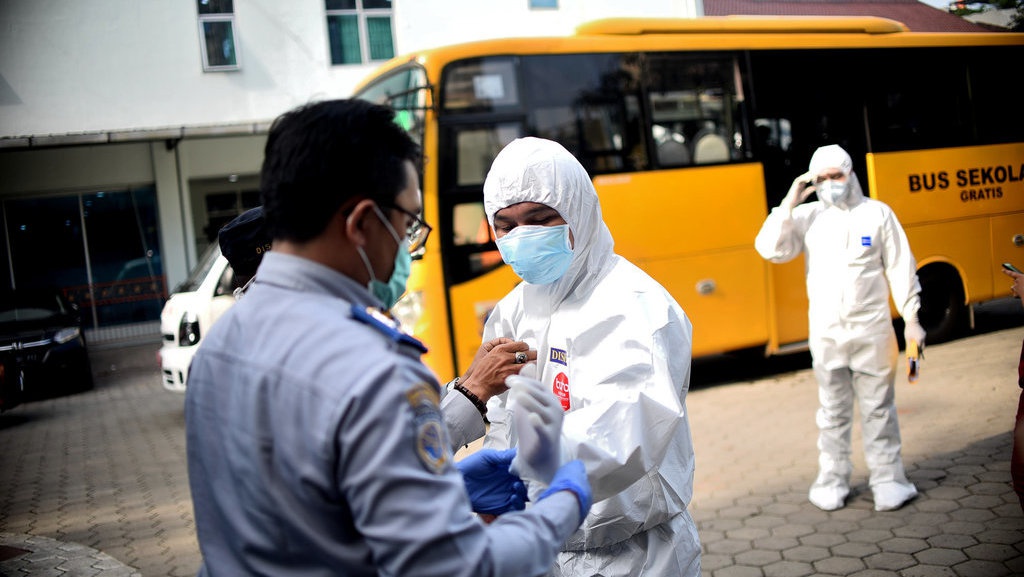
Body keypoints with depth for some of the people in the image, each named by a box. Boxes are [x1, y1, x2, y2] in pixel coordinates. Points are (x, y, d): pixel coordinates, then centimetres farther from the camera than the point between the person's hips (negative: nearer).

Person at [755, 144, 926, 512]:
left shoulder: (877, 213, 1)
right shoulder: (807, 216, 2)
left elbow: (901, 268, 3)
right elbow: (770, 249, -10)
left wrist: (911, 319, -1)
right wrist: (790, 202, -13)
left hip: (872, 330, -1)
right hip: (825, 333, 1)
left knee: (878, 408, 6)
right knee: (833, 412, 10)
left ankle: (887, 479, 17)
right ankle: (832, 481, 19)